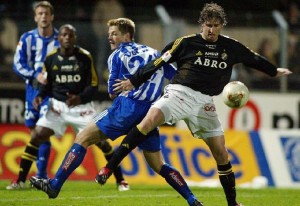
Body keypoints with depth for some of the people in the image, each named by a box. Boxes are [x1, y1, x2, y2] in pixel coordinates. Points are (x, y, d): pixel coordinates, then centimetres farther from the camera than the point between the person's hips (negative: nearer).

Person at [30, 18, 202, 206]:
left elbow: (113, 93, 4)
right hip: (150, 113, 5)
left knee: (83, 138, 3)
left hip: (127, 107, -5)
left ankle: (54, 185, -2)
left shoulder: (117, 55, 7)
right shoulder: (153, 53, 19)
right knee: (158, 165, 15)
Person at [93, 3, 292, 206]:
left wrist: (275, 71, 40)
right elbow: (158, 62, 1)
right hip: (179, 92, -4)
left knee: (221, 152, 2)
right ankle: (109, 168, -29)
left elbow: (254, 59, 27)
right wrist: (133, 81, 0)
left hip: (204, 102, 4)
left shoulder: (231, 47, 9)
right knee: (150, 119, -29)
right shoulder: (186, 43, -2)